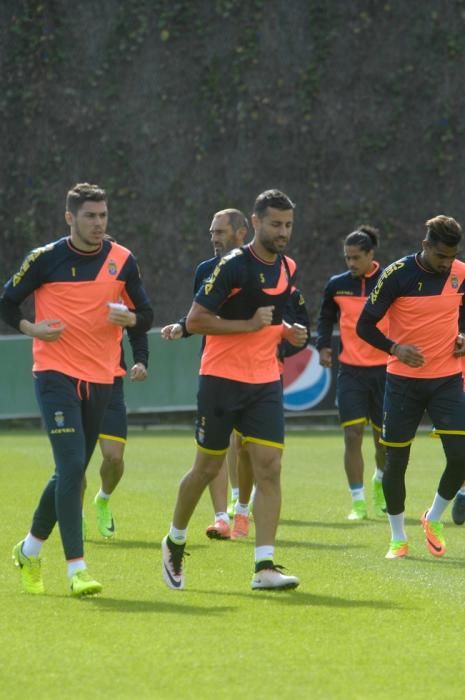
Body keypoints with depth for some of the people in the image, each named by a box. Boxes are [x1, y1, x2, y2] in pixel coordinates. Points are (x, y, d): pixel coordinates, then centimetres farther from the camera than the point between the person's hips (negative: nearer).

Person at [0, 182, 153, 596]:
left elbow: (146, 316, 9)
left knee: (71, 472, 12)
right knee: (72, 466, -17)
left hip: (100, 379, 4)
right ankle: (77, 569, -17)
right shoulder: (46, 259, -4)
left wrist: (130, 318, -13)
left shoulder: (123, 261, 4)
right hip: (56, 374, -4)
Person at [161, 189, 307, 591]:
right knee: (208, 468, 7)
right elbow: (194, 320, -16)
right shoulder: (233, 266, -13)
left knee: (269, 467, -9)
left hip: (265, 382, 5)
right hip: (222, 379, -5)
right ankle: (175, 543, 31)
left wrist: (287, 331, 5)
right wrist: (250, 324, -21)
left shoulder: (288, 269, 9)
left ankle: (265, 566, -13)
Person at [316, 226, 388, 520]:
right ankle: (359, 504, -4)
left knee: (385, 436, 6)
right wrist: (323, 345, 2)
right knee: (353, 434, -9)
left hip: (385, 369, -1)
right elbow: (326, 317, 17)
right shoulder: (337, 284, 3)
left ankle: (380, 484, 37)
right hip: (350, 371, 1)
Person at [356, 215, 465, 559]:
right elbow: (365, 325, -7)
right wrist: (396, 348, -23)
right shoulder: (398, 274, -12)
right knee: (396, 459, 2)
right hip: (404, 380, -2)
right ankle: (398, 538, 19)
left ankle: (434, 518, 17)